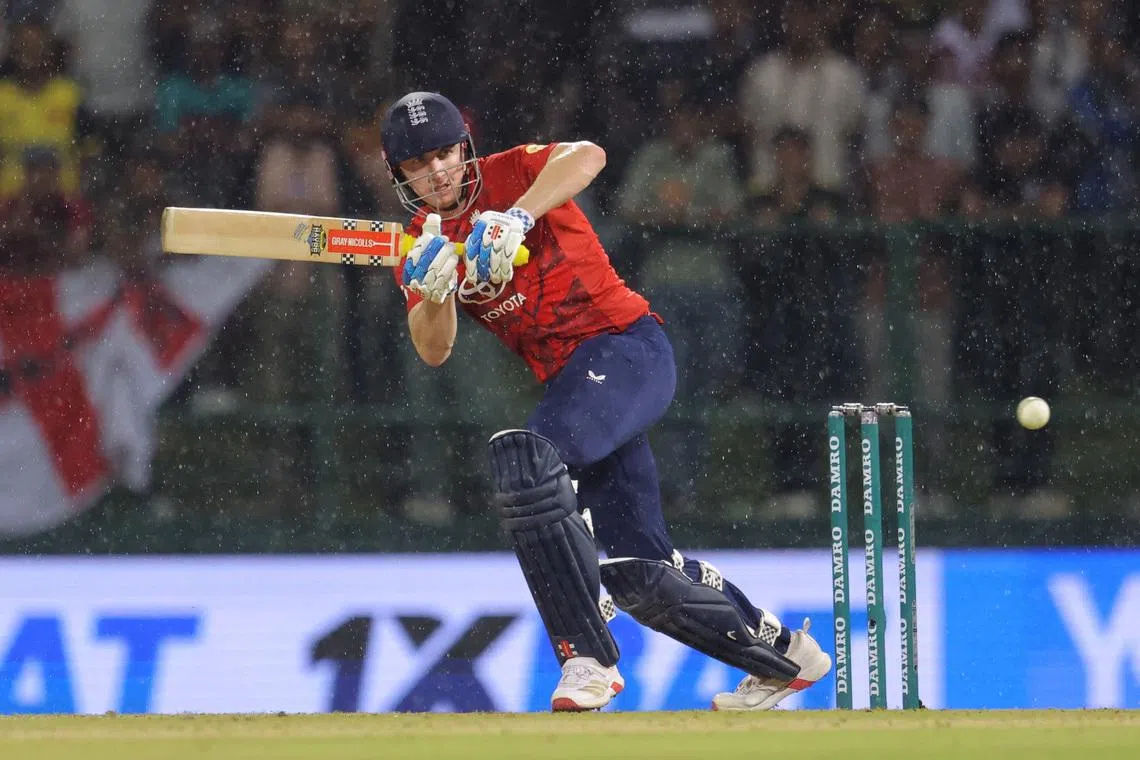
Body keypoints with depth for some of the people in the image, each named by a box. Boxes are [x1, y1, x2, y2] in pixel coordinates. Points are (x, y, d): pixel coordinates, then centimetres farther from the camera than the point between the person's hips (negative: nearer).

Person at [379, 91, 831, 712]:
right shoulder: (418, 248, 11)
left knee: (522, 457, -31)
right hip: (565, 377, 7)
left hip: (627, 345, -7)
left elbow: (587, 156, -24)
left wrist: (515, 218, -34)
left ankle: (586, 657, -32)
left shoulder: (510, 175, -2)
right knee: (636, 570, 3)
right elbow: (434, 352, -2)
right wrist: (435, 291, -21)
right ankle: (783, 656, 24)